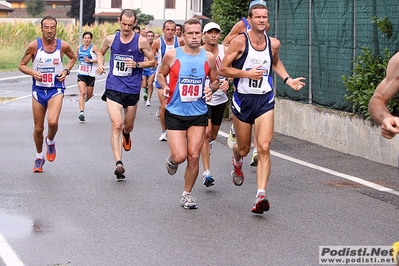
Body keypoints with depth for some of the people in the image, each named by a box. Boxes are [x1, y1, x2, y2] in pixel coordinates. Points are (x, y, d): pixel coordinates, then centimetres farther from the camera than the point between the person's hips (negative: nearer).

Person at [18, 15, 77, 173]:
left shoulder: (63, 46, -5)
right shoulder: (34, 46, -7)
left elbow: (73, 57, 17)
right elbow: (21, 65, 1)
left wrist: (66, 71, 0)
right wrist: (33, 73, -18)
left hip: (56, 89, -1)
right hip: (38, 89, 1)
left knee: (53, 121, -25)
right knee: (38, 128, 7)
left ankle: (50, 142, 9)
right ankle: (39, 157, 30)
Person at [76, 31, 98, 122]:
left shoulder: (93, 48, -6)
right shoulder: (79, 48, 7)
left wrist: (90, 60, -20)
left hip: (90, 74, -2)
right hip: (81, 74, 2)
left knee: (89, 95, 11)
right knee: (82, 93, -17)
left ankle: (86, 97, 50)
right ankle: (82, 112, -25)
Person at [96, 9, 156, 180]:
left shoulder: (141, 41, -5)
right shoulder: (110, 39, 1)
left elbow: (153, 62, 2)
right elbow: (101, 52, 21)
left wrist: (137, 64, -15)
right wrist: (100, 64, 0)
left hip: (132, 90, 1)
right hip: (113, 89, -1)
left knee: (128, 126, 17)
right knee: (116, 125, -16)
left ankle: (126, 134, 57)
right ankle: (118, 163, -22)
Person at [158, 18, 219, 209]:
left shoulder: (208, 57, 0)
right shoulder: (172, 55, -7)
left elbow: (215, 80, 13)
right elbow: (161, 73, 9)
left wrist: (211, 88, -9)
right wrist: (164, 86, -11)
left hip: (199, 114, 2)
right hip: (175, 113, -2)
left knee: (194, 156, -2)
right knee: (180, 156, -10)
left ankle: (187, 194, 17)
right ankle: (172, 160, 29)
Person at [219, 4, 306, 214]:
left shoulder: (273, 44, 2)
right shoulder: (240, 41, -11)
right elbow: (223, 69, -9)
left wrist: (288, 80, 12)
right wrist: (246, 74, -20)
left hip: (265, 101, 2)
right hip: (243, 99, -1)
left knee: (264, 148, -14)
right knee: (244, 148, 13)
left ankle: (261, 195, -19)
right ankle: (237, 162, 53)